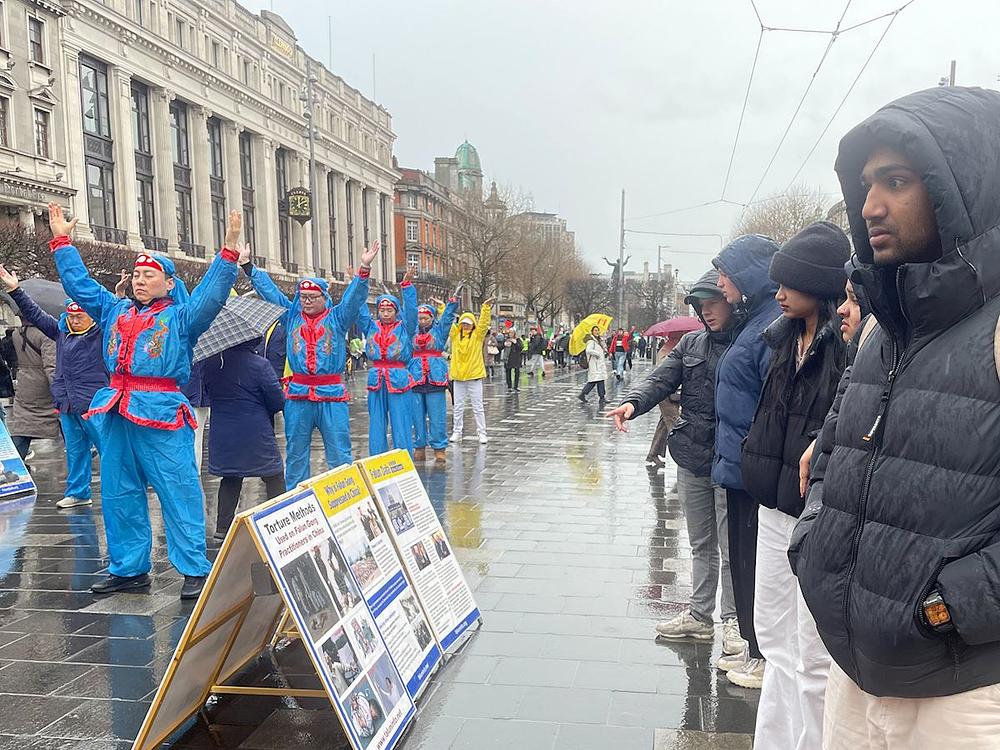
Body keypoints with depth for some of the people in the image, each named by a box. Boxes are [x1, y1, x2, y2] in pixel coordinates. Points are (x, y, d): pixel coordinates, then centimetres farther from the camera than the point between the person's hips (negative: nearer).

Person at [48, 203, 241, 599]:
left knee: (179, 493, -6)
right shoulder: (116, 311, 17)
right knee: (118, 494, 11)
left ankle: (194, 570, 0)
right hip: (117, 412, 7)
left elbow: (211, 293, -13)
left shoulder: (180, 316, 0)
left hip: (162, 413, -6)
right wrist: (61, 241, 26)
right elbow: (80, 284, 25)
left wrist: (228, 250, -22)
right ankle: (128, 568, 23)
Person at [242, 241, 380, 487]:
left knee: (339, 453, 0)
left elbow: (354, 296, -8)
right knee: (295, 453, 10)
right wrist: (247, 265, 9)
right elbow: (268, 290, 12)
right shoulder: (291, 316, 11)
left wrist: (364, 268, -22)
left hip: (332, 395, -3)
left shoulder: (337, 318, 4)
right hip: (297, 395, 3)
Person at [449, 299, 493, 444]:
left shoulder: (477, 335, 0)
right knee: (458, 407, 10)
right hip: (458, 375, 2)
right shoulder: (455, 335, 5)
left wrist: (486, 307, -24)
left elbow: (483, 322, -13)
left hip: (474, 375, -2)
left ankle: (482, 433, 8)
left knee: (478, 407, 3)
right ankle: (457, 432, 18)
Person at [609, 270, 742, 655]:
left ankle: (732, 620, 20)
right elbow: (661, 380, -2)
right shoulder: (691, 344, 7)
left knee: (731, 548, 5)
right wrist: (633, 402, -22)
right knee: (701, 545, 17)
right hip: (692, 459, 6)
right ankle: (699, 616, 29)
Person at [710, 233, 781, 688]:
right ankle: (753, 647, 31)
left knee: (757, 564, 3)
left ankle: (768, 657, 18)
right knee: (742, 559, 18)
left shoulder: (776, 326, -18)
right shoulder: (751, 321, 13)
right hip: (737, 465, 10)